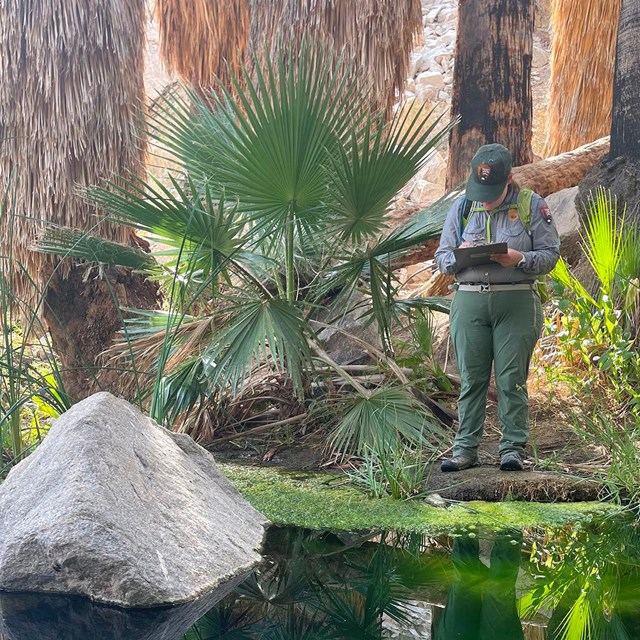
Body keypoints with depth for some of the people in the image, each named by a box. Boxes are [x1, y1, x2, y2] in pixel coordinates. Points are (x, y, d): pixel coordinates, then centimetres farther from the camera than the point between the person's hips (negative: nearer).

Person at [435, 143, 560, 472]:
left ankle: (513, 449, 3)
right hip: (469, 300, 2)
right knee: (471, 378, 3)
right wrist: (460, 256, -9)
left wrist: (520, 259, -16)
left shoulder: (531, 205, 4)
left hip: (517, 300, -2)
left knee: (512, 378, -3)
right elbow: (441, 258, 13)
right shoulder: (461, 207, 12)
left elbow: (550, 254, 2)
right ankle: (465, 449, 7)